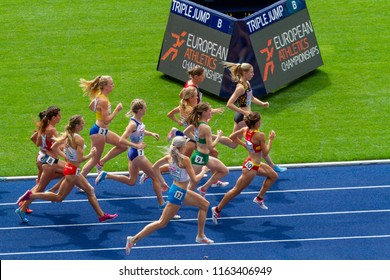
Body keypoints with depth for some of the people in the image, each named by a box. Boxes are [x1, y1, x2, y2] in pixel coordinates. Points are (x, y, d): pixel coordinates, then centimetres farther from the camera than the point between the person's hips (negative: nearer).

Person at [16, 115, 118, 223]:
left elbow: (54, 147, 6)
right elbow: (80, 159, -25)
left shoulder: (66, 135, 0)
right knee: (59, 197, 4)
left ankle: (101, 215, 24)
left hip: (69, 166, 9)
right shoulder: (79, 139, -23)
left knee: (90, 190, 17)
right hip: (73, 171, -9)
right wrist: (91, 155, -10)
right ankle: (31, 195, 3)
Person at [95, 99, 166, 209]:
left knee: (131, 181, 19)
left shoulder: (139, 120, 3)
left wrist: (151, 134, 9)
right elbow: (122, 140, -30)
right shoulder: (133, 124, -24)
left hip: (135, 153, 9)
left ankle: (105, 175, 19)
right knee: (155, 177, 0)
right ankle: (161, 203, 8)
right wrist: (136, 145, -33)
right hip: (137, 154, -9)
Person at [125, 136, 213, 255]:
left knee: (205, 204, 20)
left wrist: (162, 182, 20)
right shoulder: (185, 159, -23)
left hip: (182, 192, 9)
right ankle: (134, 239, -3)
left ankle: (200, 236, 27)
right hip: (178, 193, -9)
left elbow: (154, 167, 11)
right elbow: (194, 180, -20)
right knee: (162, 223, -3)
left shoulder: (169, 157, 0)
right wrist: (203, 171, -3)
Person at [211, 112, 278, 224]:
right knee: (236, 190, 3)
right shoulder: (260, 135, -28)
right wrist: (270, 139, -12)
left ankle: (259, 198, 32)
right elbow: (265, 153, -21)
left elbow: (232, 137, 7)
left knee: (273, 176, 24)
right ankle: (217, 210, 11)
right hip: (251, 167, -9)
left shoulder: (245, 130, -6)